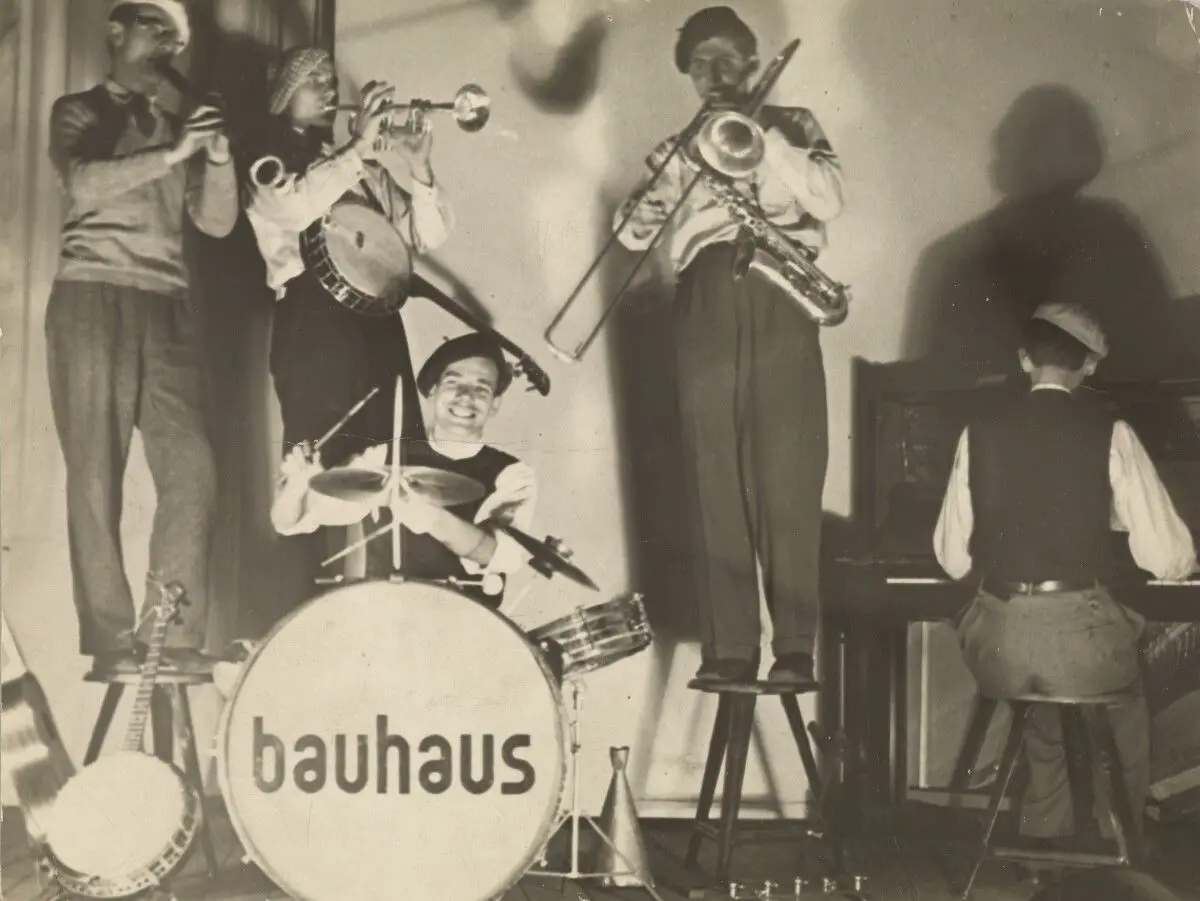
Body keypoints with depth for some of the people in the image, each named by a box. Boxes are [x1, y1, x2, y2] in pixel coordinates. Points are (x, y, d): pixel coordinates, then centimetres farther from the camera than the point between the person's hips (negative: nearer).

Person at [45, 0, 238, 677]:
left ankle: (177, 636, -6)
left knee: (192, 468, -9)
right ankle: (112, 642, -6)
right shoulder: (79, 112, 11)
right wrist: (173, 153, -15)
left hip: (167, 308, 4)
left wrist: (218, 158, -2)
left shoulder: (174, 128, 23)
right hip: (95, 301, -4)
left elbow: (217, 222, 15)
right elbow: (84, 183, -10)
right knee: (97, 474, -6)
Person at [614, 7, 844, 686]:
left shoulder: (792, 123, 18)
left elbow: (829, 199, 0)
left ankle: (795, 647, -5)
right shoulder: (682, 148, 23)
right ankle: (729, 647, -2)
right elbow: (637, 234, 11)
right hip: (706, 306, 2)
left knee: (789, 481, -8)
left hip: (780, 299, -2)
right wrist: (658, 180, -9)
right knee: (717, 483, -4)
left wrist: (762, 133, -5)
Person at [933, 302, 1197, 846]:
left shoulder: (979, 433, 4)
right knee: (1125, 720, 30)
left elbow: (953, 560, 6)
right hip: (1081, 632, -2)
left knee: (1046, 718, 34)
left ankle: (1043, 842, 39)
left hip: (998, 643, 2)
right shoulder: (1108, 433, -3)